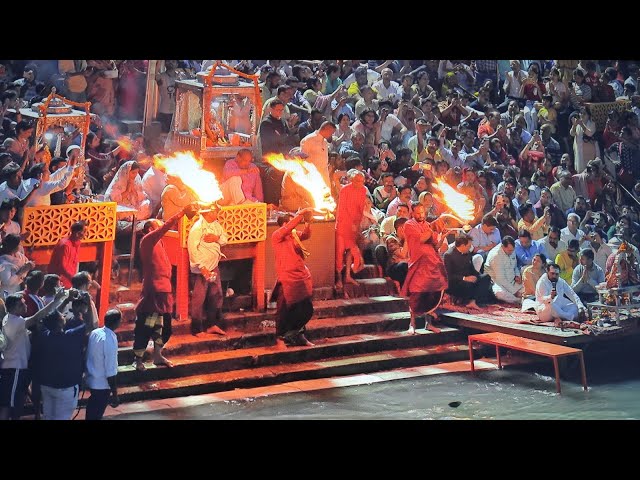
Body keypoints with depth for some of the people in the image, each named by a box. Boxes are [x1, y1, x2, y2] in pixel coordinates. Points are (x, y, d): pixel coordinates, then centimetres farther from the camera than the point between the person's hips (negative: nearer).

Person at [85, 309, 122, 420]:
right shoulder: (110, 340, -27)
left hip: (91, 379, 7)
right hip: (102, 384, -7)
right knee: (96, 415, 9)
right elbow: (111, 371, -25)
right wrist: (115, 394, -17)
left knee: (92, 411, 25)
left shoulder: (94, 333, -5)